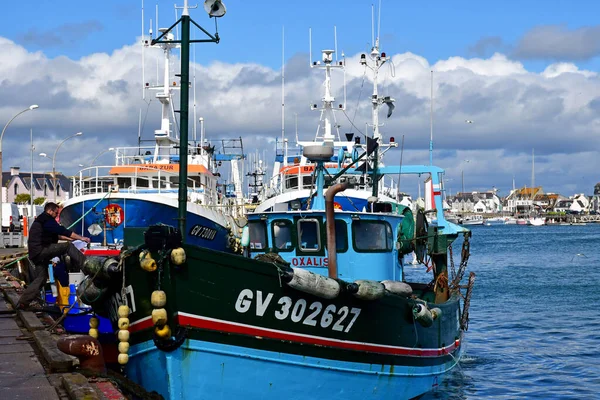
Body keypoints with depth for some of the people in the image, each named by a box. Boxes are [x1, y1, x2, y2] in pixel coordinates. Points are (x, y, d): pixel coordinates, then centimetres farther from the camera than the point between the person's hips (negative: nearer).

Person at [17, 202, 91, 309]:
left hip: (36, 254, 10)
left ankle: (23, 302, 7)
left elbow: (57, 235, 28)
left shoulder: (40, 220, 25)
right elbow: (63, 231, -11)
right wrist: (81, 238, -6)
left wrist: (71, 238, 24)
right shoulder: (47, 220, -7)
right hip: (41, 249, -10)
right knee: (68, 246, -12)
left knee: (41, 278, 11)